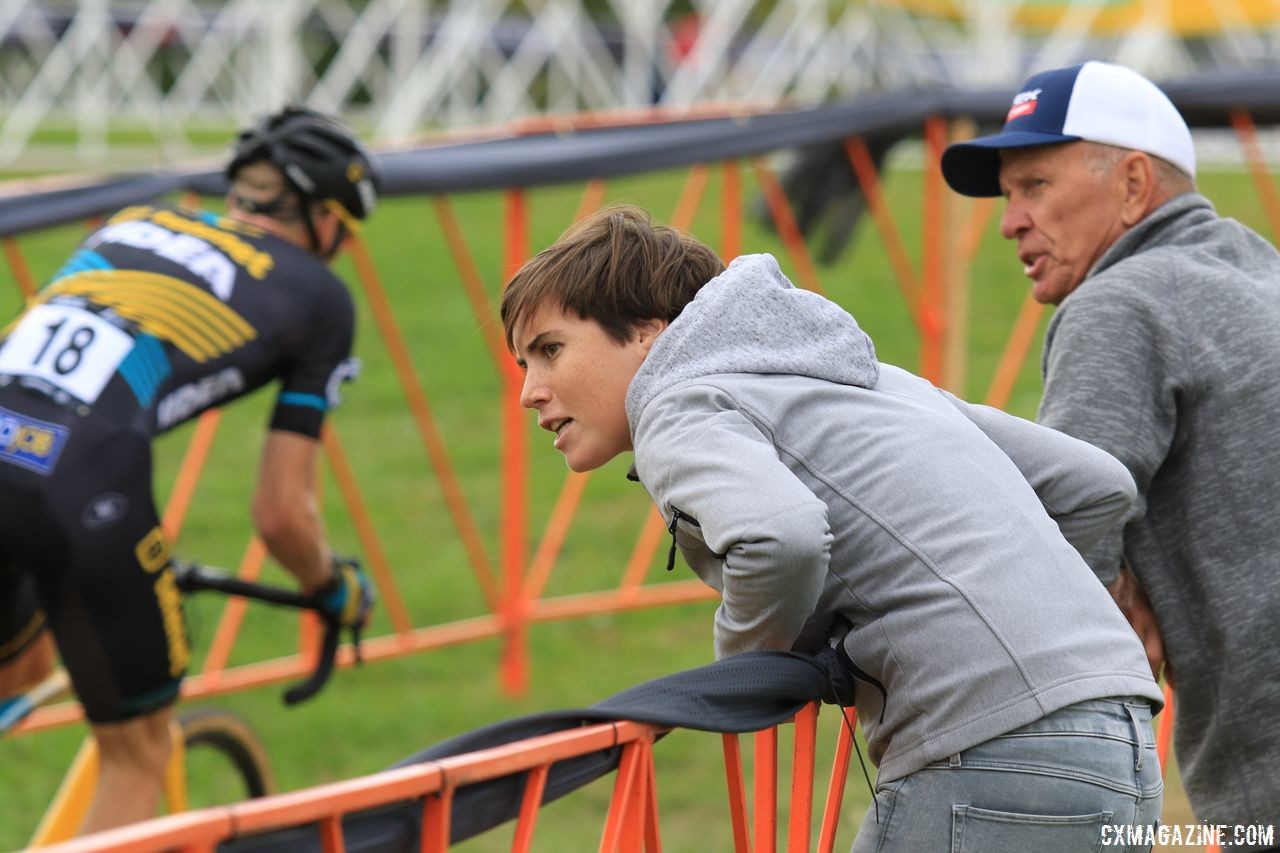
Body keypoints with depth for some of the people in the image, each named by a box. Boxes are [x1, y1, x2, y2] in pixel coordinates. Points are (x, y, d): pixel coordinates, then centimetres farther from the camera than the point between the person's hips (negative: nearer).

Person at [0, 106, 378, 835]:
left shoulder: (133, 224, 32)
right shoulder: (319, 295, 18)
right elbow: (281, 514, 14)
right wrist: (336, 590, 36)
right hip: (76, 483, -5)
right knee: (138, 754, 17)